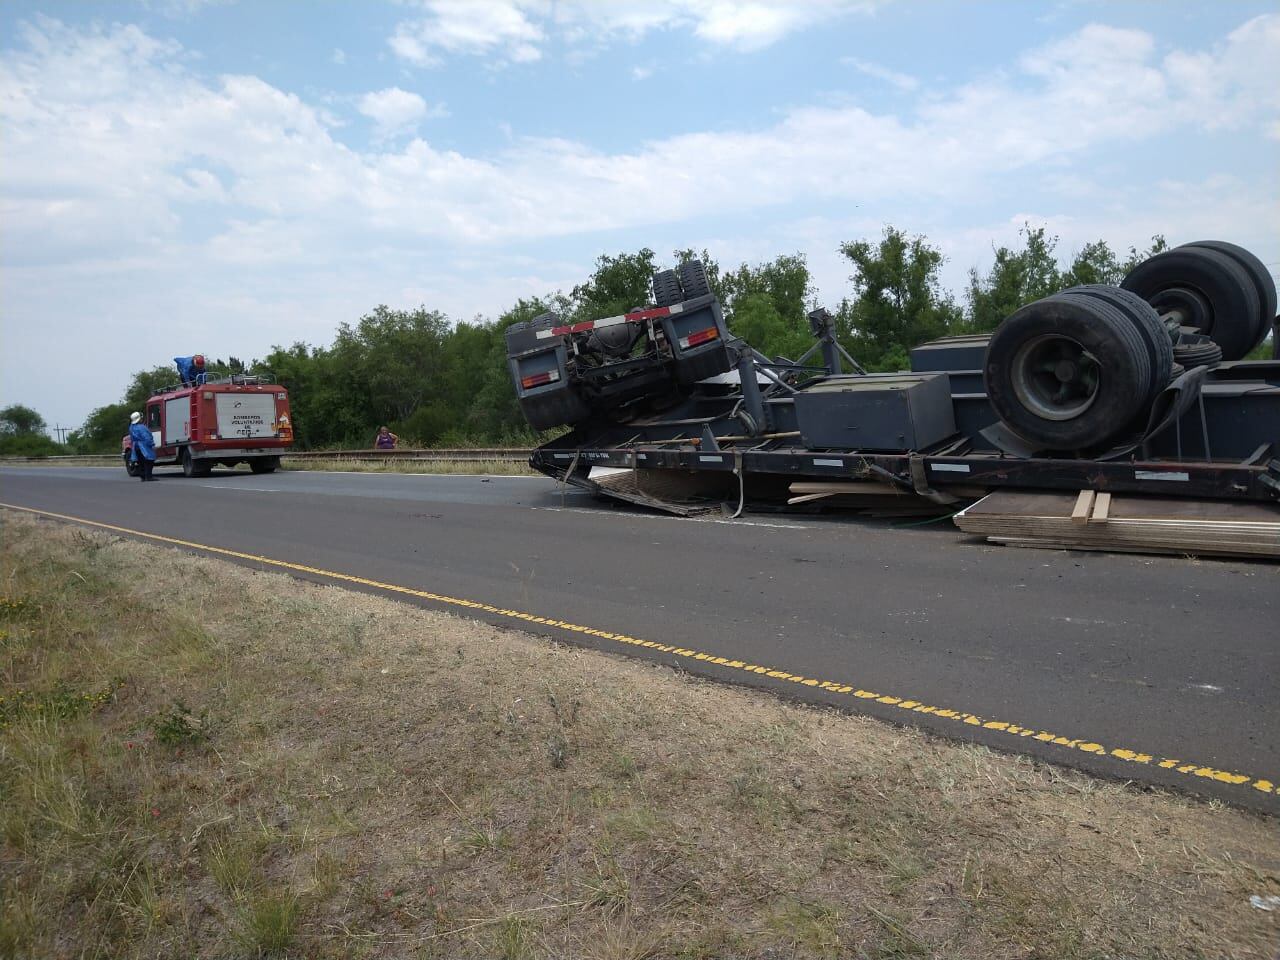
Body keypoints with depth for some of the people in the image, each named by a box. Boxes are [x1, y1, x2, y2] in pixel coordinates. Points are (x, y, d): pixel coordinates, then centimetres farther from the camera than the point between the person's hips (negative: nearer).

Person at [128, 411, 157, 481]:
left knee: (141, 463, 11)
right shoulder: (141, 427, -19)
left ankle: (143, 477, 12)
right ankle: (148, 476, -10)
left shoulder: (131, 427, 10)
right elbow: (147, 437, -23)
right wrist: (152, 445, -19)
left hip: (136, 447, 9)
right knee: (148, 462, -6)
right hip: (144, 447, -9)